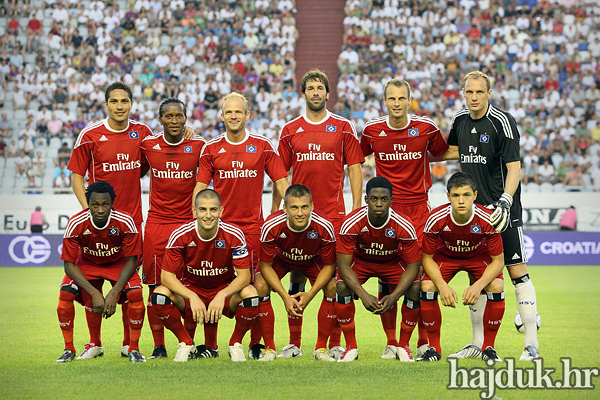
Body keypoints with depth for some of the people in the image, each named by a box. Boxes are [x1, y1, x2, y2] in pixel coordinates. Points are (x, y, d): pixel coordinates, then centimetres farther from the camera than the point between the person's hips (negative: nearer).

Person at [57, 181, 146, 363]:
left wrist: (114, 292, -31)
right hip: (87, 264, 1)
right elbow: (69, 264, -21)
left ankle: (133, 348, -9)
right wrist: (94, 293, -31)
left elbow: (131, 261, -19)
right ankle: (68, 349, -6)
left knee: (135, 293, -28)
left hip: (118, 264, -1)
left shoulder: (125, 222, -29)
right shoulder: (75, 224, -28)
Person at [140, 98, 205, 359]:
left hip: (188, 223, 0)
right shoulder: (147, 145, 2)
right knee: (156, 286, -1)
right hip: (156, 223, 0)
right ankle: (159, 345, 8)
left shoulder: (198, 145, 2)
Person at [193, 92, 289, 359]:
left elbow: (281, 182, 5)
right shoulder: (211, 149, 6)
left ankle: (258, 344, 5)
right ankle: (209, 345, 8)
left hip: (253, 225, -1)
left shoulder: (263, 146, 4)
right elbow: (200, 187, 7)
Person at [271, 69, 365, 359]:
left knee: (333, 278, -2)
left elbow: (355, 169, 5)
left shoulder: (343, 128, 6)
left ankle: (334, 343, 3)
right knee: (296, 277, 3)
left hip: (333, 213, -2)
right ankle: (294, 343, 9)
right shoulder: (290, 130, 10)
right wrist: (275, 212, 8)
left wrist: (356, 210, -1)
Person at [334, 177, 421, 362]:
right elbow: (344, 264, -25)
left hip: (392, 261, 0)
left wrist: (394, 296, -36)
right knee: (342, 288, -28)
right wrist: (363, 295, -39)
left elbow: (413, 265, -22)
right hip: (359, 260, 0)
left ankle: (402, 346, -3)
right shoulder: (352, 223, -30)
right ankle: (351, 347, -10)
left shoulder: (403, 225, -30)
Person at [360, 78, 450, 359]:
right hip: (385, 209, 1)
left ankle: (423, 341, 7)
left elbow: (440, 153, 17)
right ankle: (390, 342, 6)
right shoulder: (372, 129, 0)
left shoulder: (426, 128, -2)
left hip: (418, 207, 0)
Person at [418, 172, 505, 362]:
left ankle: (488, 348, -8)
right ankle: (434, 348, -8)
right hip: (445, 256, 1)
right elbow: (427, 257, -18)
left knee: (496, 287, -28)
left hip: (480, 256, 0)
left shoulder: (487, 220, -32)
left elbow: (498, 260, -22)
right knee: (427, 286, -26)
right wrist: (442, 286, -34)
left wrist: (478, 286, -38)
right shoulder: (436, 219, -31)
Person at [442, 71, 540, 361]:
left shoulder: (502, 122, -12)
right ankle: (477, 342, 16)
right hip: (473, 208, 6)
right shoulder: (460, 120, 8)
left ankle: (532, 343, -5)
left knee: (517, 271, -8)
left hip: (502, 209, -6)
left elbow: (514, 167, -16)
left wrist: (505, 201, -28)